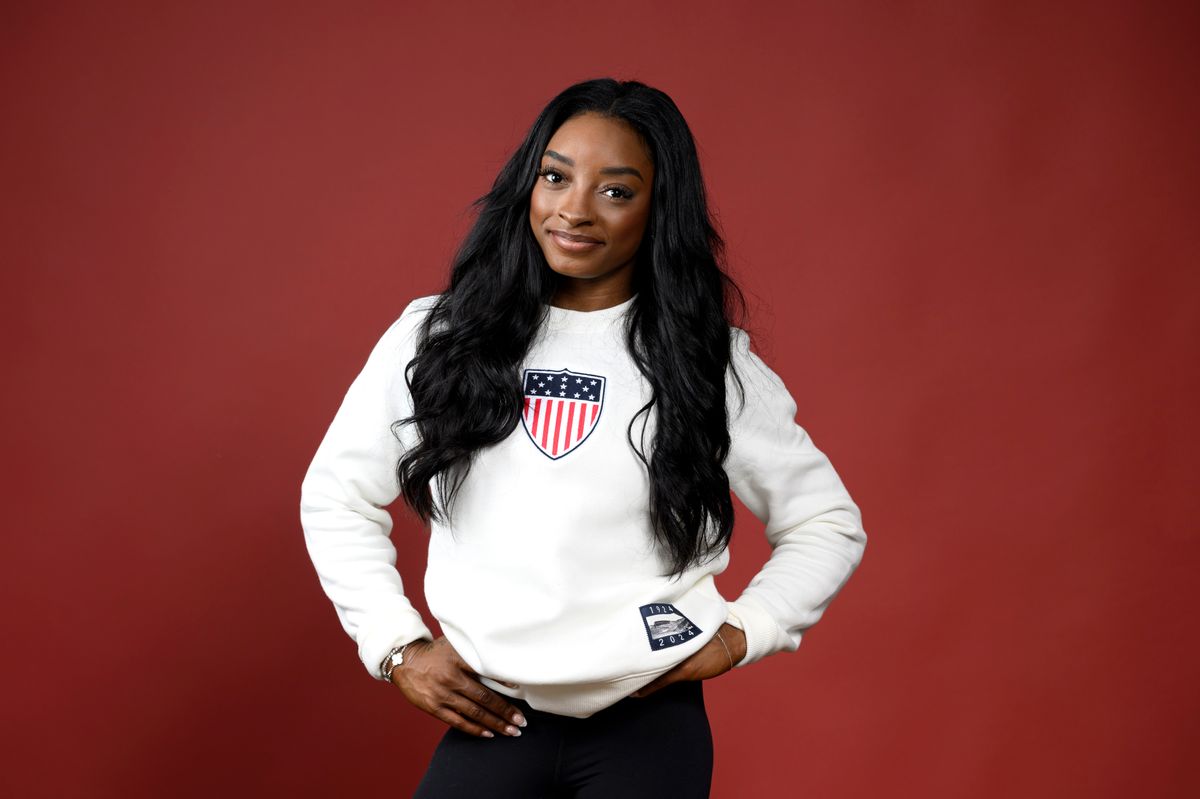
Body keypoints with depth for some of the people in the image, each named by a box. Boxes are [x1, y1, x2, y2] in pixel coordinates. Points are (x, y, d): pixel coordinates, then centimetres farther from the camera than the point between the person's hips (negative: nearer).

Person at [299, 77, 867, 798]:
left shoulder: (711, 363, 0)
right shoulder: (437, 339, 2)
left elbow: (828, 523, 9)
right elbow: (337, 495, 11)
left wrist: (741, 633, -4)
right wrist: (396, 646, 3)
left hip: (650, 723, 0)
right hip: (490, 719, 1)